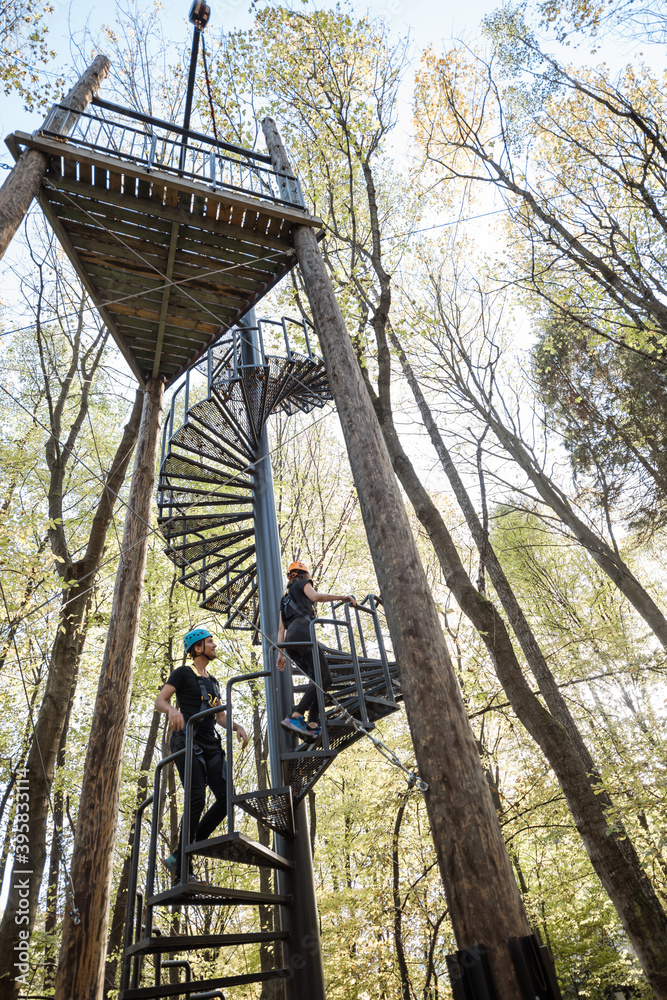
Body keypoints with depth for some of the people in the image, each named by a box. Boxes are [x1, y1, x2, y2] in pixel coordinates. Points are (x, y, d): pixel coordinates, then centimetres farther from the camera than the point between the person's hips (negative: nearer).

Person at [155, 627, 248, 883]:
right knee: (196, 800, -15)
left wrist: (237, 727, 3)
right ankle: (183, 871, -3)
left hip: (210, 744, 7)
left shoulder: (213, 681, 23)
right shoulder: (183, 673, 2)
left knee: (226, 798, -5)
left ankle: (178, 857, 6)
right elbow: (159, 701, -7)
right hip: (187, 741, -7)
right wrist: (172, 709, -30)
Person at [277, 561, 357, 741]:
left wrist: (280, 653, 21)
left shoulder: (286, 596, 35)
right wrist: (342, 596, -1)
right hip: (302, 632, -8)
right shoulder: (304, 584, 17)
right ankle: (295, 718, -28)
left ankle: (313, 726, -12)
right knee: (324, 679, -14)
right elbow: (315, 597, -7)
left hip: (290, 640, 8)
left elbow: (281, 628, 26)